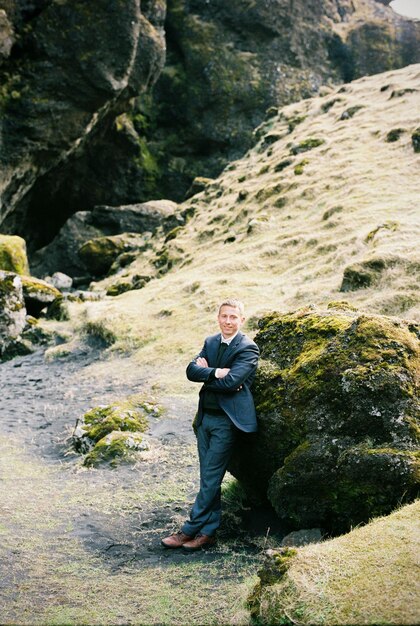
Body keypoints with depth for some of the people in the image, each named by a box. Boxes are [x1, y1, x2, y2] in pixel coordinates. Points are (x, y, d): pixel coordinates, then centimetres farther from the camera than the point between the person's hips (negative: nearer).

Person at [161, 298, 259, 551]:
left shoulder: (248, 348, -9)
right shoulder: (210, 342, 12)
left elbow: (231, 381, -21)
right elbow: (192, 371, -1)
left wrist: (205, 373, -6)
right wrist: (215, 372, -18)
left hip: (227, 420, -7)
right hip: (205, 416, 7)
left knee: (210, 478, -3)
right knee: (209, 478, 11)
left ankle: (190, 530, 5)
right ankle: (208, 532, 18)